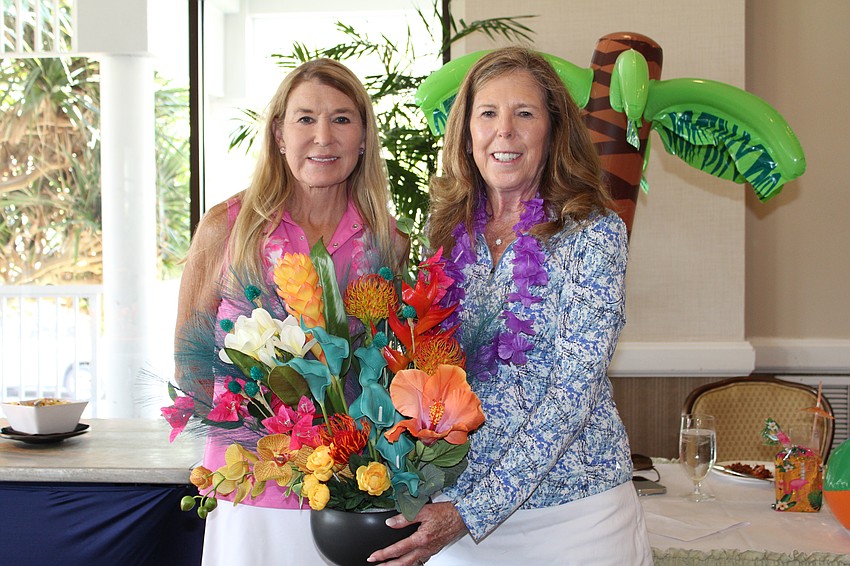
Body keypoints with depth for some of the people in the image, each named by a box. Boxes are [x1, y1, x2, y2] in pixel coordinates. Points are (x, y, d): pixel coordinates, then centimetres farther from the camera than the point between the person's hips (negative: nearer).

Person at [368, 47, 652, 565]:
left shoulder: (596, 234, -11)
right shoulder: (447, 230, 1)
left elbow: (572, 392, -17)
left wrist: (470, 512, -22)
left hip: (574, 508, -3)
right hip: (457, 502, 4)